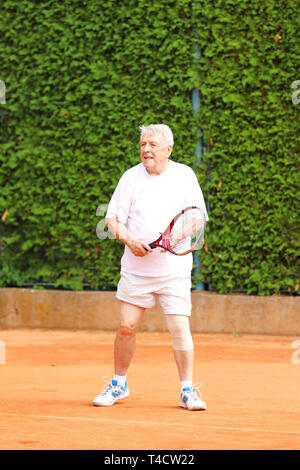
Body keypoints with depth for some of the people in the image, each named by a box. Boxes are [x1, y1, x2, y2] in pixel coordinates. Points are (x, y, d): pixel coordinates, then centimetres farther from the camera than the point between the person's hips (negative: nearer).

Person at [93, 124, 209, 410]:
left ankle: (187, 390, 4)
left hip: (174, 269, -1)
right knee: (127, 327, 1)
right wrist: (130, 240, -16)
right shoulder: (131, 177, 2)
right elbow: (112, 218, 3)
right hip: (136, 267, 1)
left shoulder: (184, 175, 1)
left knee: (179, 327, -8)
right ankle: (119, 384, 19)